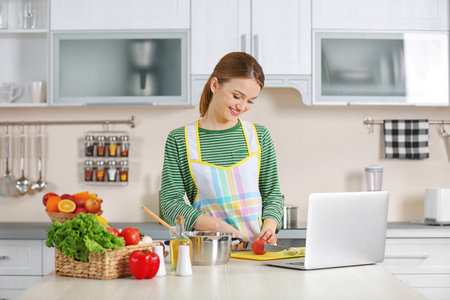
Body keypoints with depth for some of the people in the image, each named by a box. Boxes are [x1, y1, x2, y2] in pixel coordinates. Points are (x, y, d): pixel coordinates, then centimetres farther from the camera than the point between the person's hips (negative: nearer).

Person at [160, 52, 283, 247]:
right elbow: (170, 202, -1)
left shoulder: (259, 136, 13)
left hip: (257, 248, 3)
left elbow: (272, 194, 16)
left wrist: (269, 225, -6)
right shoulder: (179, 140, 4)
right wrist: (218, 226, -14)